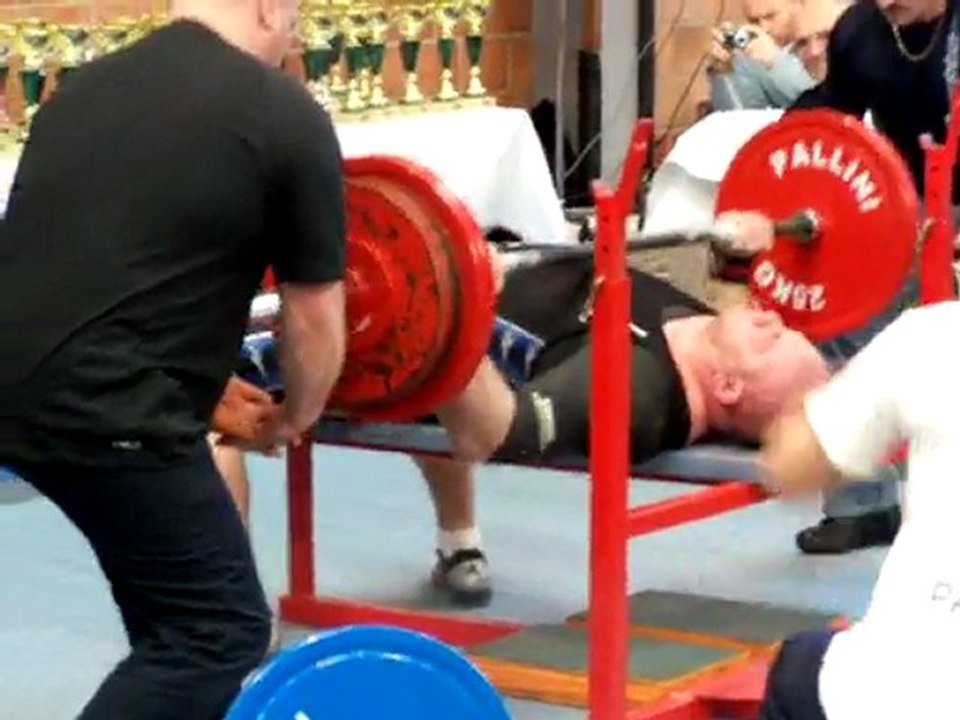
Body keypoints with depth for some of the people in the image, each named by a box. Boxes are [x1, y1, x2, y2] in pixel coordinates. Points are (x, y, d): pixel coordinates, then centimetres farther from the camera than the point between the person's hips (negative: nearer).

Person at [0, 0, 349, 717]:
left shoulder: (87, 87, 22)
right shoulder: (286, 116, 2)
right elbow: (314, 319, 8)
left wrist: (214, 395, 41)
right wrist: (292, 419, 29)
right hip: (103, 409, -8)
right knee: (218, 629, 4)